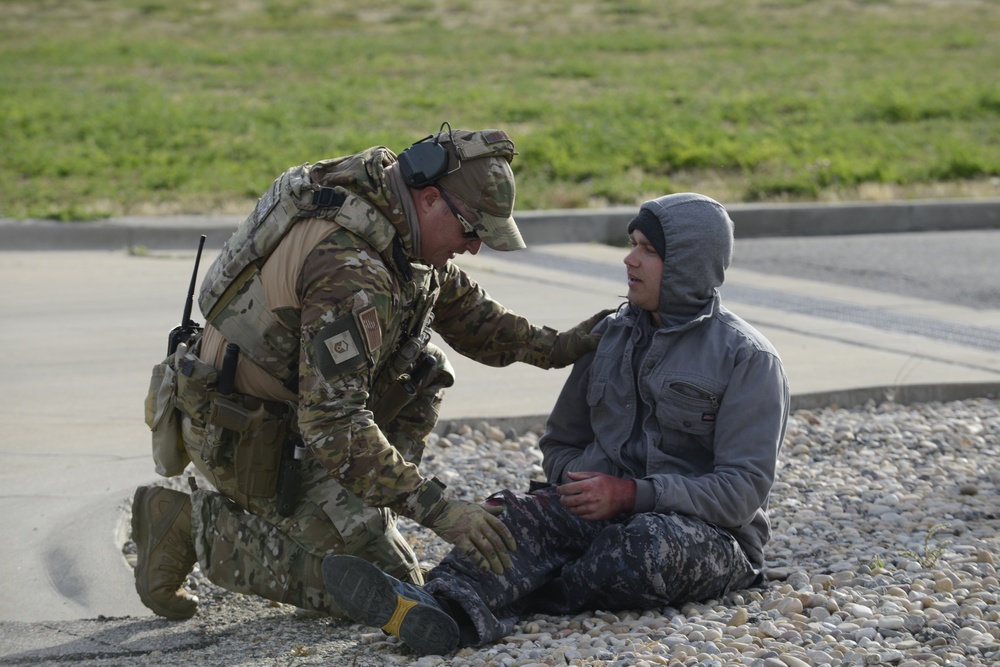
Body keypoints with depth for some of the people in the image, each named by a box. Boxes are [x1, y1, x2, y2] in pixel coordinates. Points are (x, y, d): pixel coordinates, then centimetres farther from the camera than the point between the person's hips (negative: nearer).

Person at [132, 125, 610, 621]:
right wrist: (435, 507, -38)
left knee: (425, 371, 10)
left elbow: (460, 305, 16)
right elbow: (332, 422, -37)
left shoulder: (399, 217, -2)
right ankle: (196, 526, -5)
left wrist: (554, 347, 6)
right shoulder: (350, 271, -32)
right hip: (240, 436, -9)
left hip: (291, 403, 9)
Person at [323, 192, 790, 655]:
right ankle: (445, 606, -57)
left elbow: (741, 491, -14)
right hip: (610, 512, 4)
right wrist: (582, 482, -5)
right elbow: (560, 445, 20)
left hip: (712, 535, -4)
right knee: (529, 514, -28)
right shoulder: (610, 336, 13)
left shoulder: (747, 359, -6)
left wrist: (633, 494, -24)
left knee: (647, 543, -40)